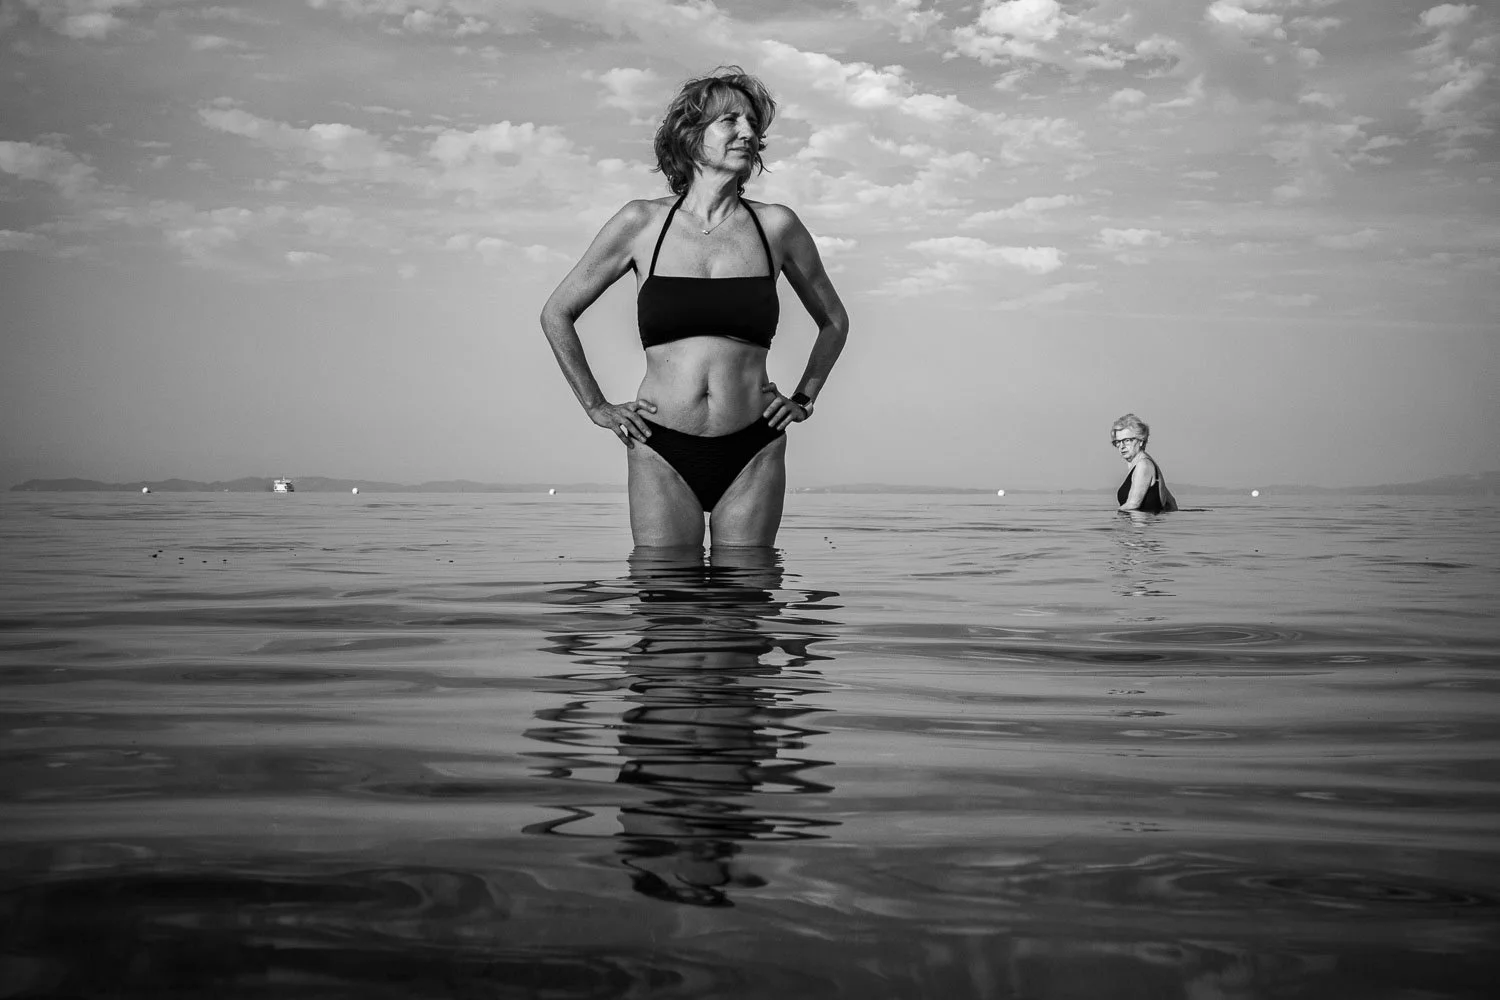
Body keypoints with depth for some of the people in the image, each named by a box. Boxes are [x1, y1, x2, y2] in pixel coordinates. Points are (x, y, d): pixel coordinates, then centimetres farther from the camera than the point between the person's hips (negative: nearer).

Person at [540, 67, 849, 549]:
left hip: (752, 454, 1)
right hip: (661, 453, -1)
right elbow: (557, 314, 12)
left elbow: (833, 320, 22)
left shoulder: (776, 226, 5)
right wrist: (597, 407, 9)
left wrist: (804, 399, 13)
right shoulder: (642, 223, 3)